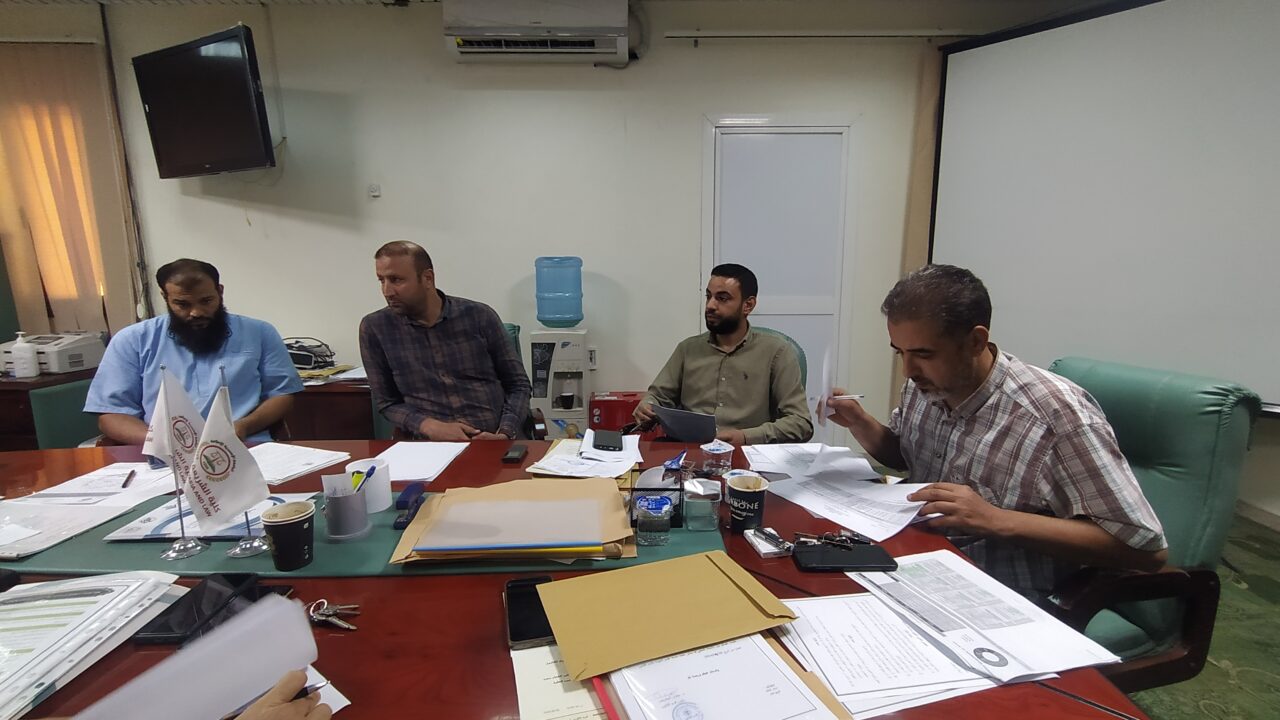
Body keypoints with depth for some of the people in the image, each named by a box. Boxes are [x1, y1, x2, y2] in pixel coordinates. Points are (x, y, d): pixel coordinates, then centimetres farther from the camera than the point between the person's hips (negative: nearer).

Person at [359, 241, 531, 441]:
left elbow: (518, 384, 7)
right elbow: (387, 402, 8)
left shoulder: (480, 316, 3)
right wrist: (429, 426, -11)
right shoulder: (374, 328, 4)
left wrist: (505, 434, -10)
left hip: (492, 442, 0)